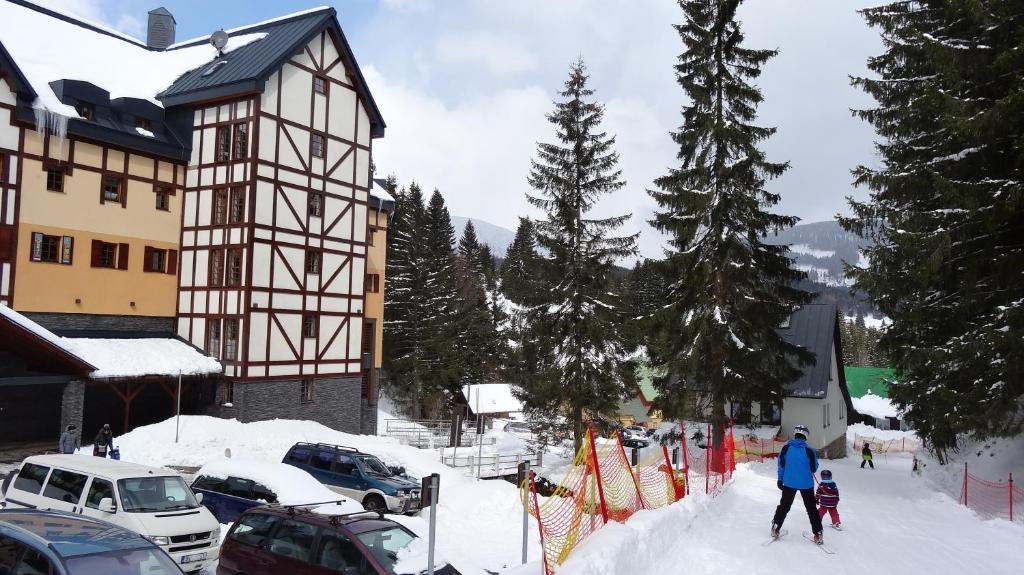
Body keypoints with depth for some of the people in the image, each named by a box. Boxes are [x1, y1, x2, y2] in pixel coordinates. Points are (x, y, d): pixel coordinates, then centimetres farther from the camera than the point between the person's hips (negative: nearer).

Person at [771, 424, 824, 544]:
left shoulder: (786, 447, -9)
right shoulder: (809, 450, -14)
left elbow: (781, 464, -2)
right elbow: (814, 469, -6)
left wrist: (780, 479, 8)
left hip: (789, 483, 1)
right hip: (806, 484, -1)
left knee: (784, 506, 16)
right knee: (811, 509, 12)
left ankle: (776, 529, 19)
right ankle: (818, 534, 11)